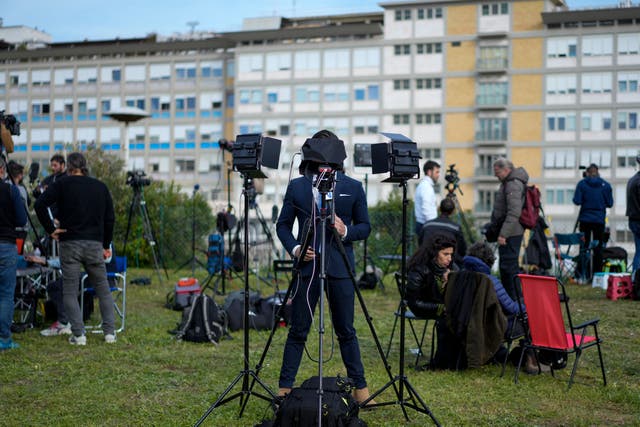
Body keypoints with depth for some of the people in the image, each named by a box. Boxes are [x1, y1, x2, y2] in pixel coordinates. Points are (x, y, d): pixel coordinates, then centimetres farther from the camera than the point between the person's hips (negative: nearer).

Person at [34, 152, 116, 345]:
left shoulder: (63, 184, -1)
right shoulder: (101, 186, 9)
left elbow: (40, 204, -12)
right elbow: (109, 218, 10)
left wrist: (51, 229, -3)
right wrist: (106, 245, 17)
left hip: (70, 243, -2)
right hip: (95, 244, 3)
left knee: (70, 291, 4)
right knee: (103, 289, 14)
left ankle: (78, 334, -2)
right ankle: (110, 332, 11)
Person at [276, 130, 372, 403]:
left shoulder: (353, 188, 6)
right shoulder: (296, 186, 6)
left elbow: (365, 227, 9)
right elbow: (283, 225, 10)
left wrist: (346, 232, -12)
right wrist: (294, 248, -7)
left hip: (340, 267, 0)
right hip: (307, 265, 0)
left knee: (346, 331, 8)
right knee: (298, 331, 4)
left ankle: (360, 386, 18)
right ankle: (285, 387, 13)